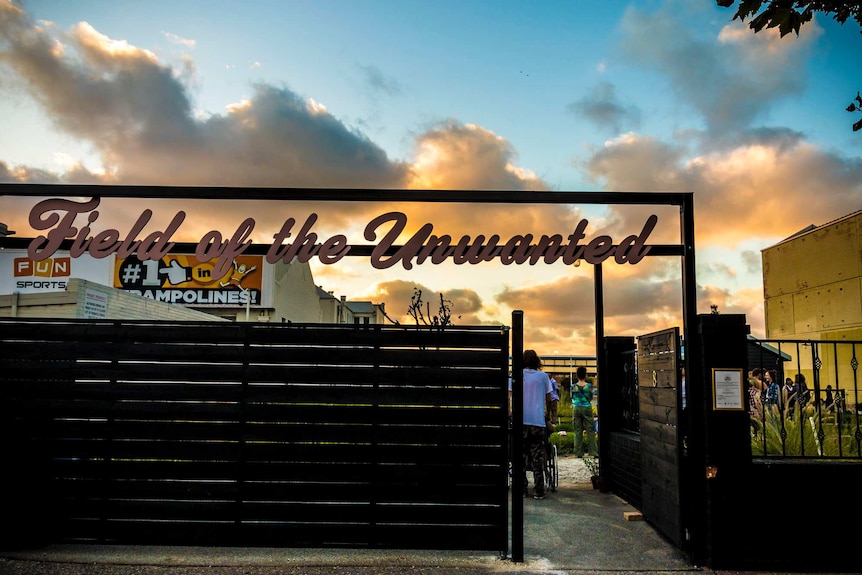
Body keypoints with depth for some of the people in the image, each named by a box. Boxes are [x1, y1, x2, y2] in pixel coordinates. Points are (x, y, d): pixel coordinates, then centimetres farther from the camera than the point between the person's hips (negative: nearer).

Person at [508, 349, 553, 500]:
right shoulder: (543, 376, 6)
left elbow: (509, 397, 1)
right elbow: (548, 400, 10)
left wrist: (509, 413, 12)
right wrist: (547, 416, 23)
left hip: (520, 420, 0)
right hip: (538, 421, 0)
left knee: (520, 456, 8)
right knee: (537, 458, 5)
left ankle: (522, 489, 7)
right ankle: (538, 491, 4)